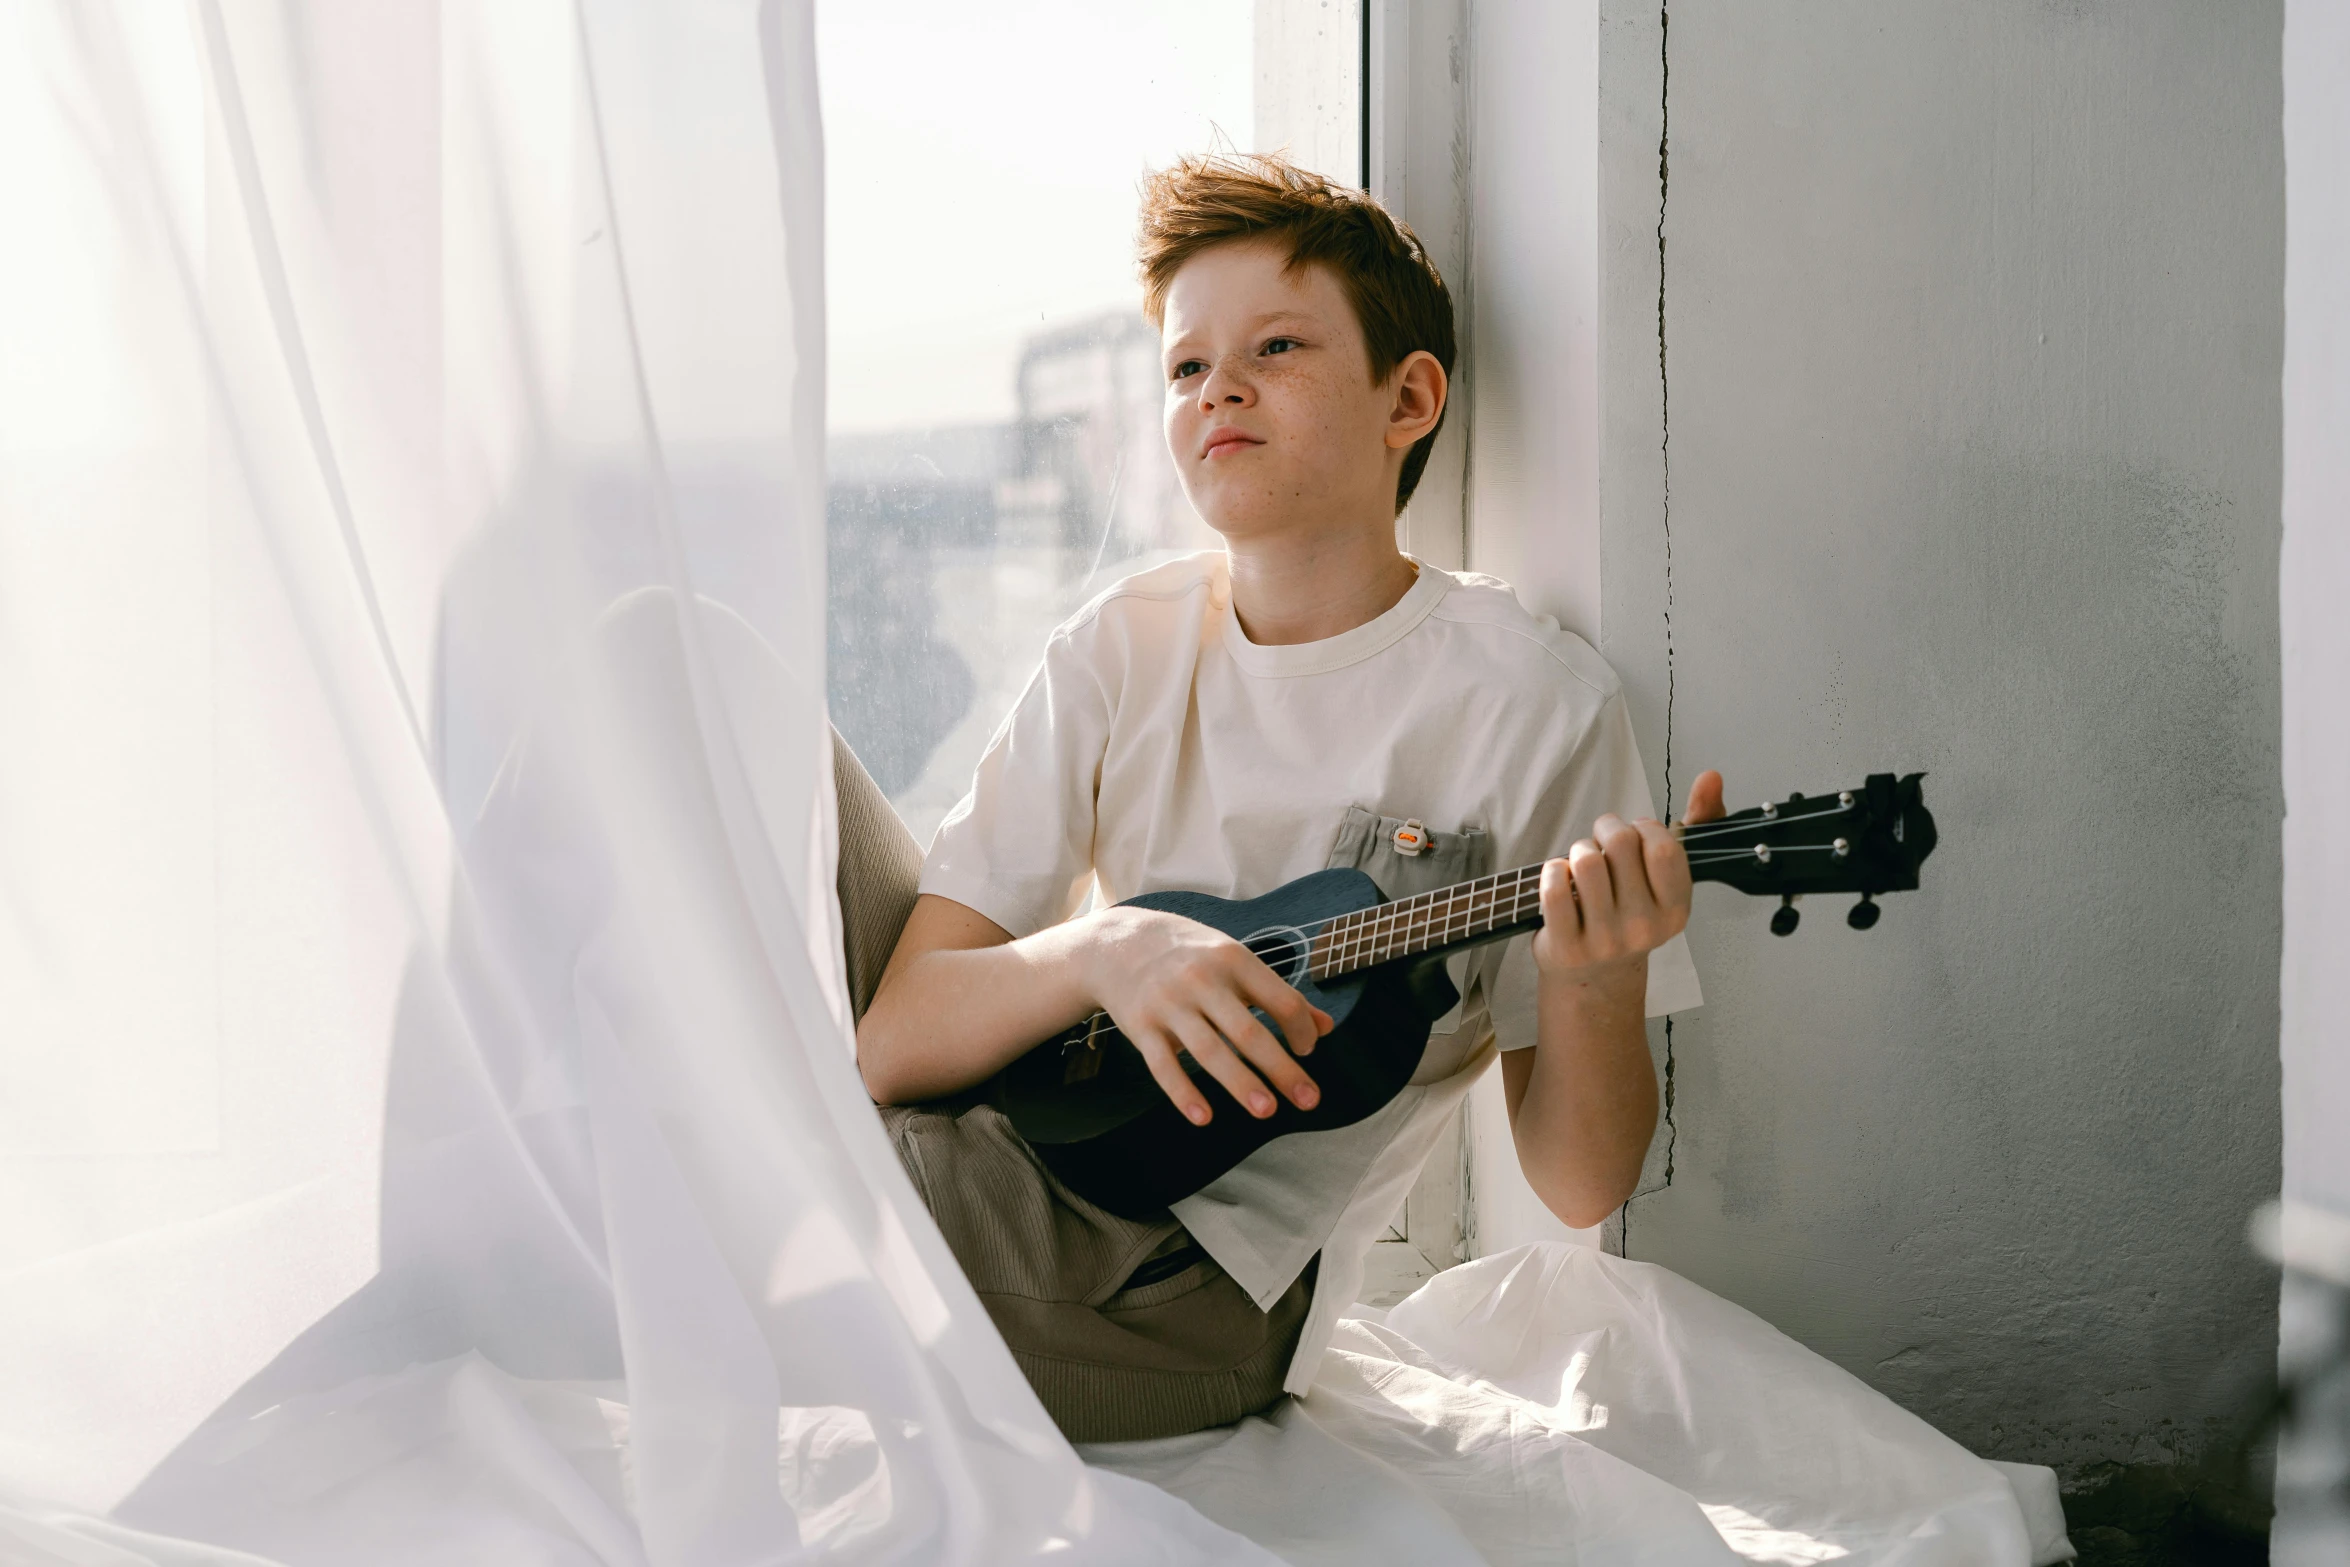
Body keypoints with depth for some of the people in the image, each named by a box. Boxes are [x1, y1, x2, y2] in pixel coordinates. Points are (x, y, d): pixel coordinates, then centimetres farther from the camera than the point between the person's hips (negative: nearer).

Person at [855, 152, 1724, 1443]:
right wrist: (1099, 952, -22)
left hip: (1192, 1286, -4)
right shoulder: (1120, 651, 5)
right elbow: (895, 1040, -3)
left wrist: (1595, 983, -25)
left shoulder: (1532, 702, -6)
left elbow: (1579, 1186, -5)